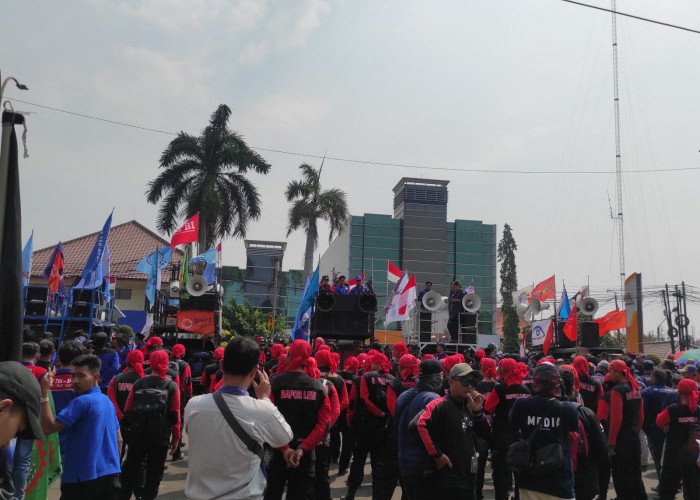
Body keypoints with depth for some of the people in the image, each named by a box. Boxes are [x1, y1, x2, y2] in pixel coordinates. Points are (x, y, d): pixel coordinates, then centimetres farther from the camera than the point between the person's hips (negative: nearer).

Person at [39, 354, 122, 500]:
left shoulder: (81, 402, -15)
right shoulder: (108, 401, 10)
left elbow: (48, 428, -18)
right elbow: (118, 440, 16)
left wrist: (44, 393, -16)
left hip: (84, 478, -8)